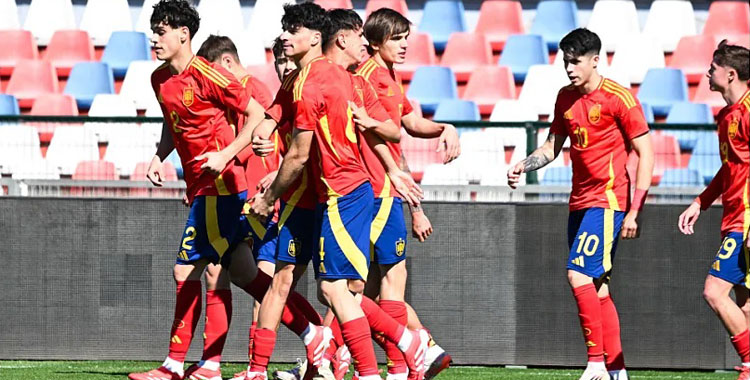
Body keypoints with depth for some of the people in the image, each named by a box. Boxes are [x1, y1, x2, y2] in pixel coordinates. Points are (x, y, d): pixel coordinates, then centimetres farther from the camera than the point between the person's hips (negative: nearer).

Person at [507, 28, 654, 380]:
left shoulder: (618, 98, -11)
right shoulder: (566, 97, 10)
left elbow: (645, 154, -10)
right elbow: (553, 146, 21)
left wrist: (634, 211, -15)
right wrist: (523, 166, 0)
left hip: (608, 200, -8)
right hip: (580, 202, 8)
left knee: (579, 275, -18)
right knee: (596, 287, 7)